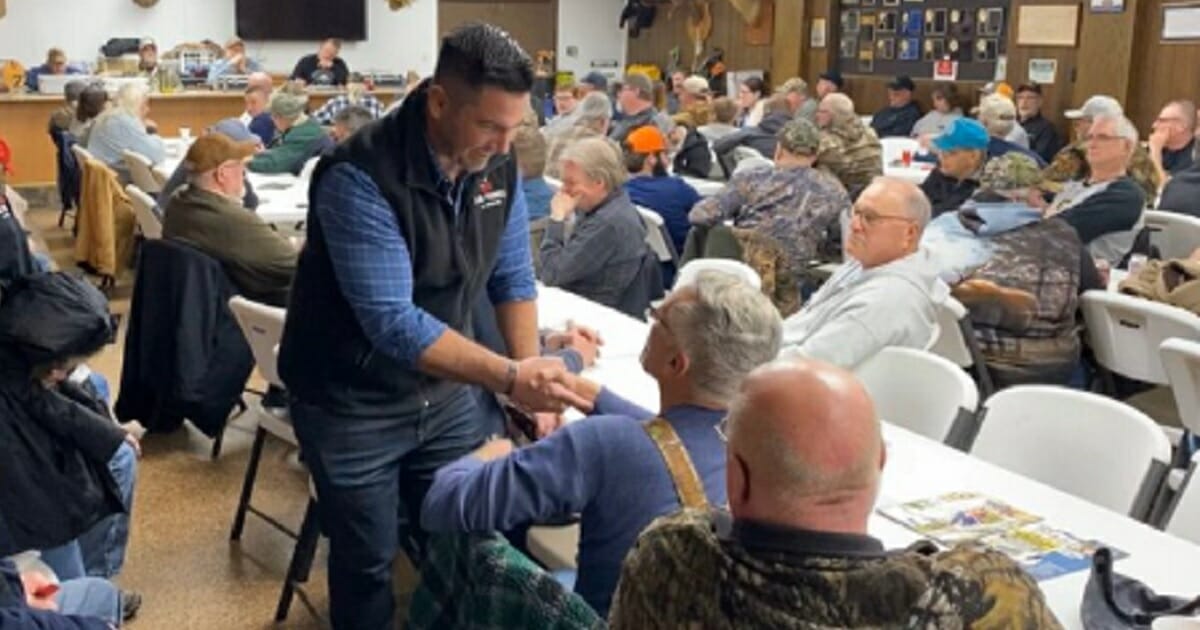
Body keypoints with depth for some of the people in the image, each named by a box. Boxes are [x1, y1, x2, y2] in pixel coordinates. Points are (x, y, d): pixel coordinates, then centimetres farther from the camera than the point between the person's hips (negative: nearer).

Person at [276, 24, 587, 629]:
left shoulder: (497, 164, -7)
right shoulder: (360, 177, -27)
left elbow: (512, 277, 2)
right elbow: (391, 322, -31)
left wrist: (530, 378, -10)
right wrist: (509, 377, -35)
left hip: (447, 393, 5)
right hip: (353, 405, -5)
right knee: (369, 563, 9)